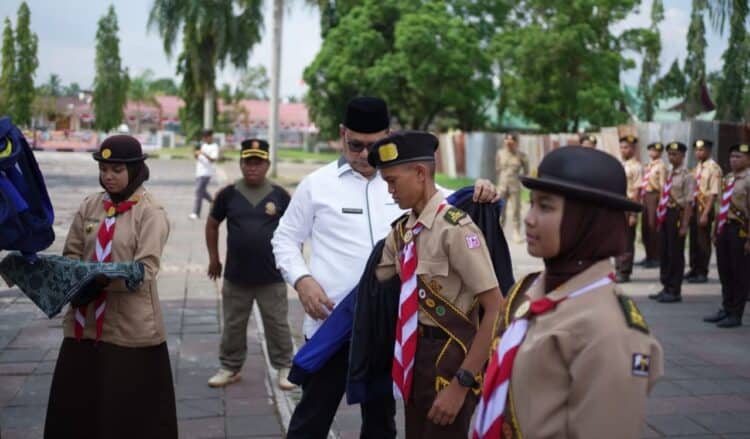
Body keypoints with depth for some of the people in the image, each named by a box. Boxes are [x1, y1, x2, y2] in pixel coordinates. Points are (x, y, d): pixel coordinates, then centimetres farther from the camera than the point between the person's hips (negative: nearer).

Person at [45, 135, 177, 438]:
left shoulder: (151, 212, -8)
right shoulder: (89, 206, 8)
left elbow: (145, 271, -15)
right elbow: (71, 254, 10)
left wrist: (103, 277, -29)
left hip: (131, 327, -5)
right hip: (85, 321, 5)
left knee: (131, 410, 6)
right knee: (74, 404, 14)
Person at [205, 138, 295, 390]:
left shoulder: (279, 195, -3)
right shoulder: (228, 194, -1)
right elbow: (212, 224, 11)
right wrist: (213, 258, 11)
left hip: (272, 276, -1)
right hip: (236, 275, 1)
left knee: (277, 325, 7)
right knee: (233, 325, 12)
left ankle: (284, 368, 20)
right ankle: (230, 368, 27)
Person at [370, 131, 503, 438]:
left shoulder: (455, 228, -20)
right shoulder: (401, 230, 3)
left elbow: (496, 312, -22)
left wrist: (462, 383, -20)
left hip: (449, 356, -7)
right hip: (414, 353, 7)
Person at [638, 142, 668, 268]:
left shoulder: (661, 166, -6)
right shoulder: (647, 166, 17)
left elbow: (663, 185, -11)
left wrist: (661, 201, -16)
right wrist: (641, 198, 13)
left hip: (655, 196, -8)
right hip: (645, 196, 8)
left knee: (654, 227, -6)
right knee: (645, 227, 10)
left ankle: (656, 258, 1)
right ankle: (649, 256, 20)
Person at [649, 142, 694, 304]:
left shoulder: (686, 176, -12)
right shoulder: (670, 174, 12)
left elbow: (688, 202, -15)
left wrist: (684, 225, -18)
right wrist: (660, 218, 15)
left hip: (677, 214, -8)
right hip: (666, 214, 8)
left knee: (675, 254, 1)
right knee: (665, 253, 14)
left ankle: (675, 291, 11)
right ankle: (666, 287, 25)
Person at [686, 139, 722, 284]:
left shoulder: (713, 168, -13)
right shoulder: (697, 167, 11)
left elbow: (714, 193, -17)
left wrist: (705, 214, -20)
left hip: (705, 208, -7)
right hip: (694, 206, 7)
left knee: (703, 241, 1)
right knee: (693, 240, 14)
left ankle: (702, 273, 12)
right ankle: (694, 269, 26)